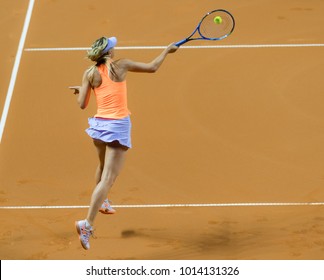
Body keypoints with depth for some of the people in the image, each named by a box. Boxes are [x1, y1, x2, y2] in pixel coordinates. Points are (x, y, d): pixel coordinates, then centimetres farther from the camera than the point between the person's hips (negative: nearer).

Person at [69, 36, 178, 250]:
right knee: (108, 178, -8)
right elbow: (152, 67, 5)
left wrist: (80, 90, 23)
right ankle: (88, 223, -19)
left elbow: (82, 104, 2)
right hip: (119, 126, -5)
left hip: (99, 124, 5)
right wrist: (168, 50, 20)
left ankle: (102, 202, 56)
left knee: (104, 167, 33)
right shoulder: (121, 66, -4)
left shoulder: (90, 74, 2)